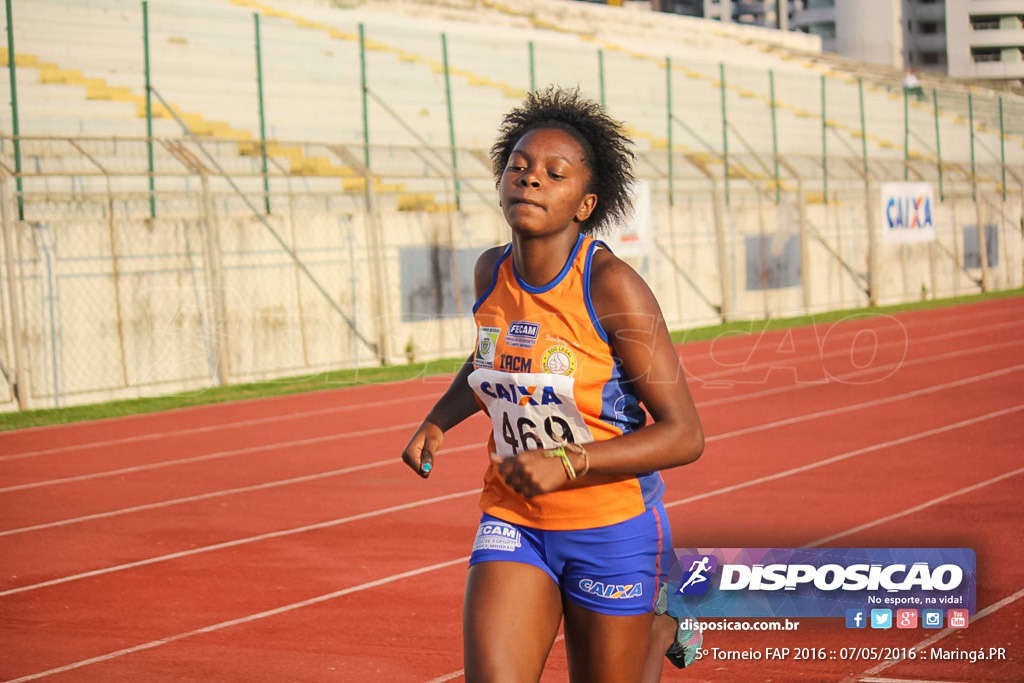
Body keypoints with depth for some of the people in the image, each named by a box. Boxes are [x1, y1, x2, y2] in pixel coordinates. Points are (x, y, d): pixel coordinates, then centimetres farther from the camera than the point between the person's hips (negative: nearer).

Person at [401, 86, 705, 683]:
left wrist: (567, 463, -26)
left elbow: (685, 434, -18)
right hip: (511, 521, 4)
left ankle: (664, 624, 43)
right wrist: (437, 422, 7)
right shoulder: (492, 272, -1)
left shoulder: (611, 286, -18)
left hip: (611, 530, -4)